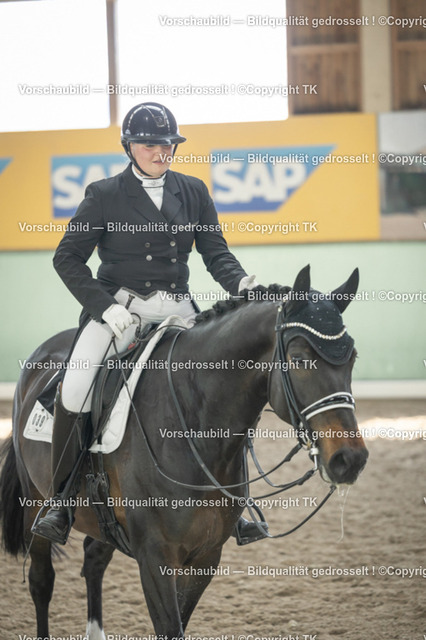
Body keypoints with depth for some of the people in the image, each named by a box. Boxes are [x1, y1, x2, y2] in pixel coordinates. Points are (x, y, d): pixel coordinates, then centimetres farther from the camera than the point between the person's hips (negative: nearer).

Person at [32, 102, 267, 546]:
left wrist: (239, 282, -13)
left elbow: (215, 251, 9)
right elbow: (68, 257, 1)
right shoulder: (105, 195, 1)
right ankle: (60, 502, -12)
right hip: (120, 307, -3)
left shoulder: (193, 192, 11)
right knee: (75, 385, -25)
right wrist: (105, 307, -12)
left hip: (177, 310, 3)